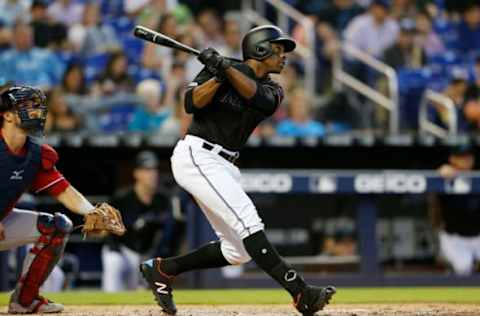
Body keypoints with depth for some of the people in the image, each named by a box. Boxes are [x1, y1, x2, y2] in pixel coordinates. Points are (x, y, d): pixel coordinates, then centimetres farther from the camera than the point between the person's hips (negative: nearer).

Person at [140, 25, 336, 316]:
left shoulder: (272, 89, 12)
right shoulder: (218, 67, -2)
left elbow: (260, 98, -13)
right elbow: (192, 104, -12)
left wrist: (227, 68, -24)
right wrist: (218, 76, -25)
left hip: (224, 166, 8)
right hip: (197, 156, -8)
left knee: (238, 251, 5)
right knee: (248, 221, -22)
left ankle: (162, 269, 17)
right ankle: (300, 292, -30)